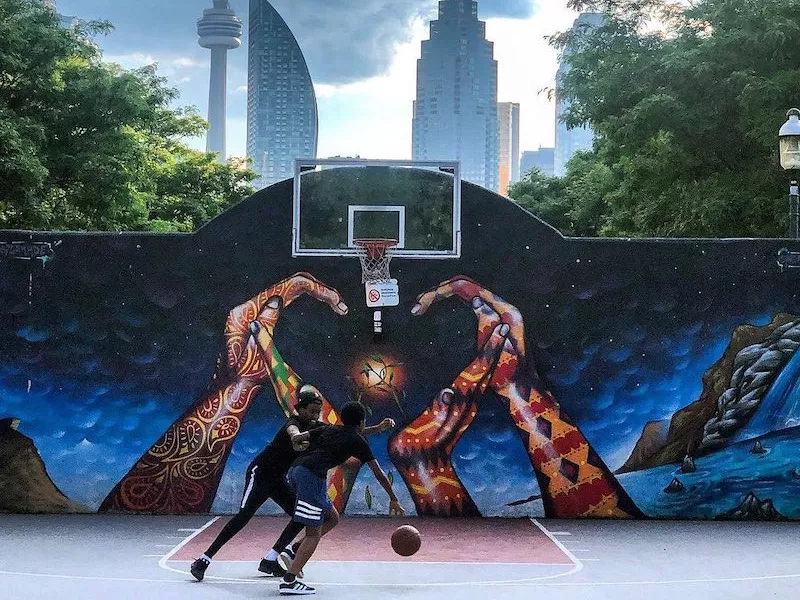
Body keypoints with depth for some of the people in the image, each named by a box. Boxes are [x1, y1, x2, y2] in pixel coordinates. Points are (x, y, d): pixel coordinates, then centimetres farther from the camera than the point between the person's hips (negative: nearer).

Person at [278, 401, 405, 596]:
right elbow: (379, 474, 19)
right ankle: (289, 581, -17)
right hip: (312, 474, -7)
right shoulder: (357, 440, 14)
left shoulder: (327, 430, 28)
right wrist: (393, 500, 28)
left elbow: (295, 438, 18)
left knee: (331, 516, 22)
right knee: (314, 534, -5)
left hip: (294, 470, 7)